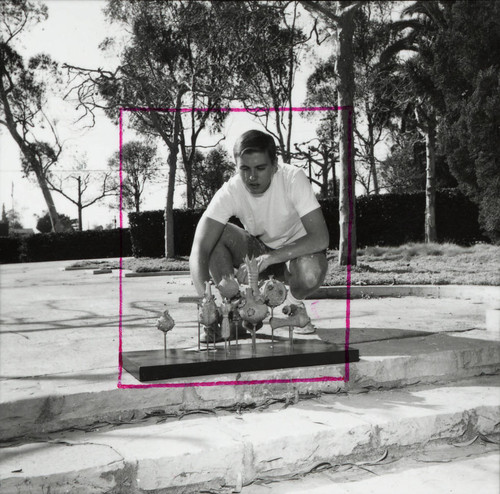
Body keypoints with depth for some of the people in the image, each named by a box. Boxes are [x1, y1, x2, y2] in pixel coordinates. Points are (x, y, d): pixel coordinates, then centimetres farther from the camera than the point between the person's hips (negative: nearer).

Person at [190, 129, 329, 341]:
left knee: (310, 272, -38)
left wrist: (270, 257, -43)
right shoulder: (230, 191, -23)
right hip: (258, 248, 3)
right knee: (214, 235, -24)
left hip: (297, 251, -2)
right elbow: (199, 250, -30)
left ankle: (294, 302, 1)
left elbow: (320, 238, -33)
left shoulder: (293, 178, -28)